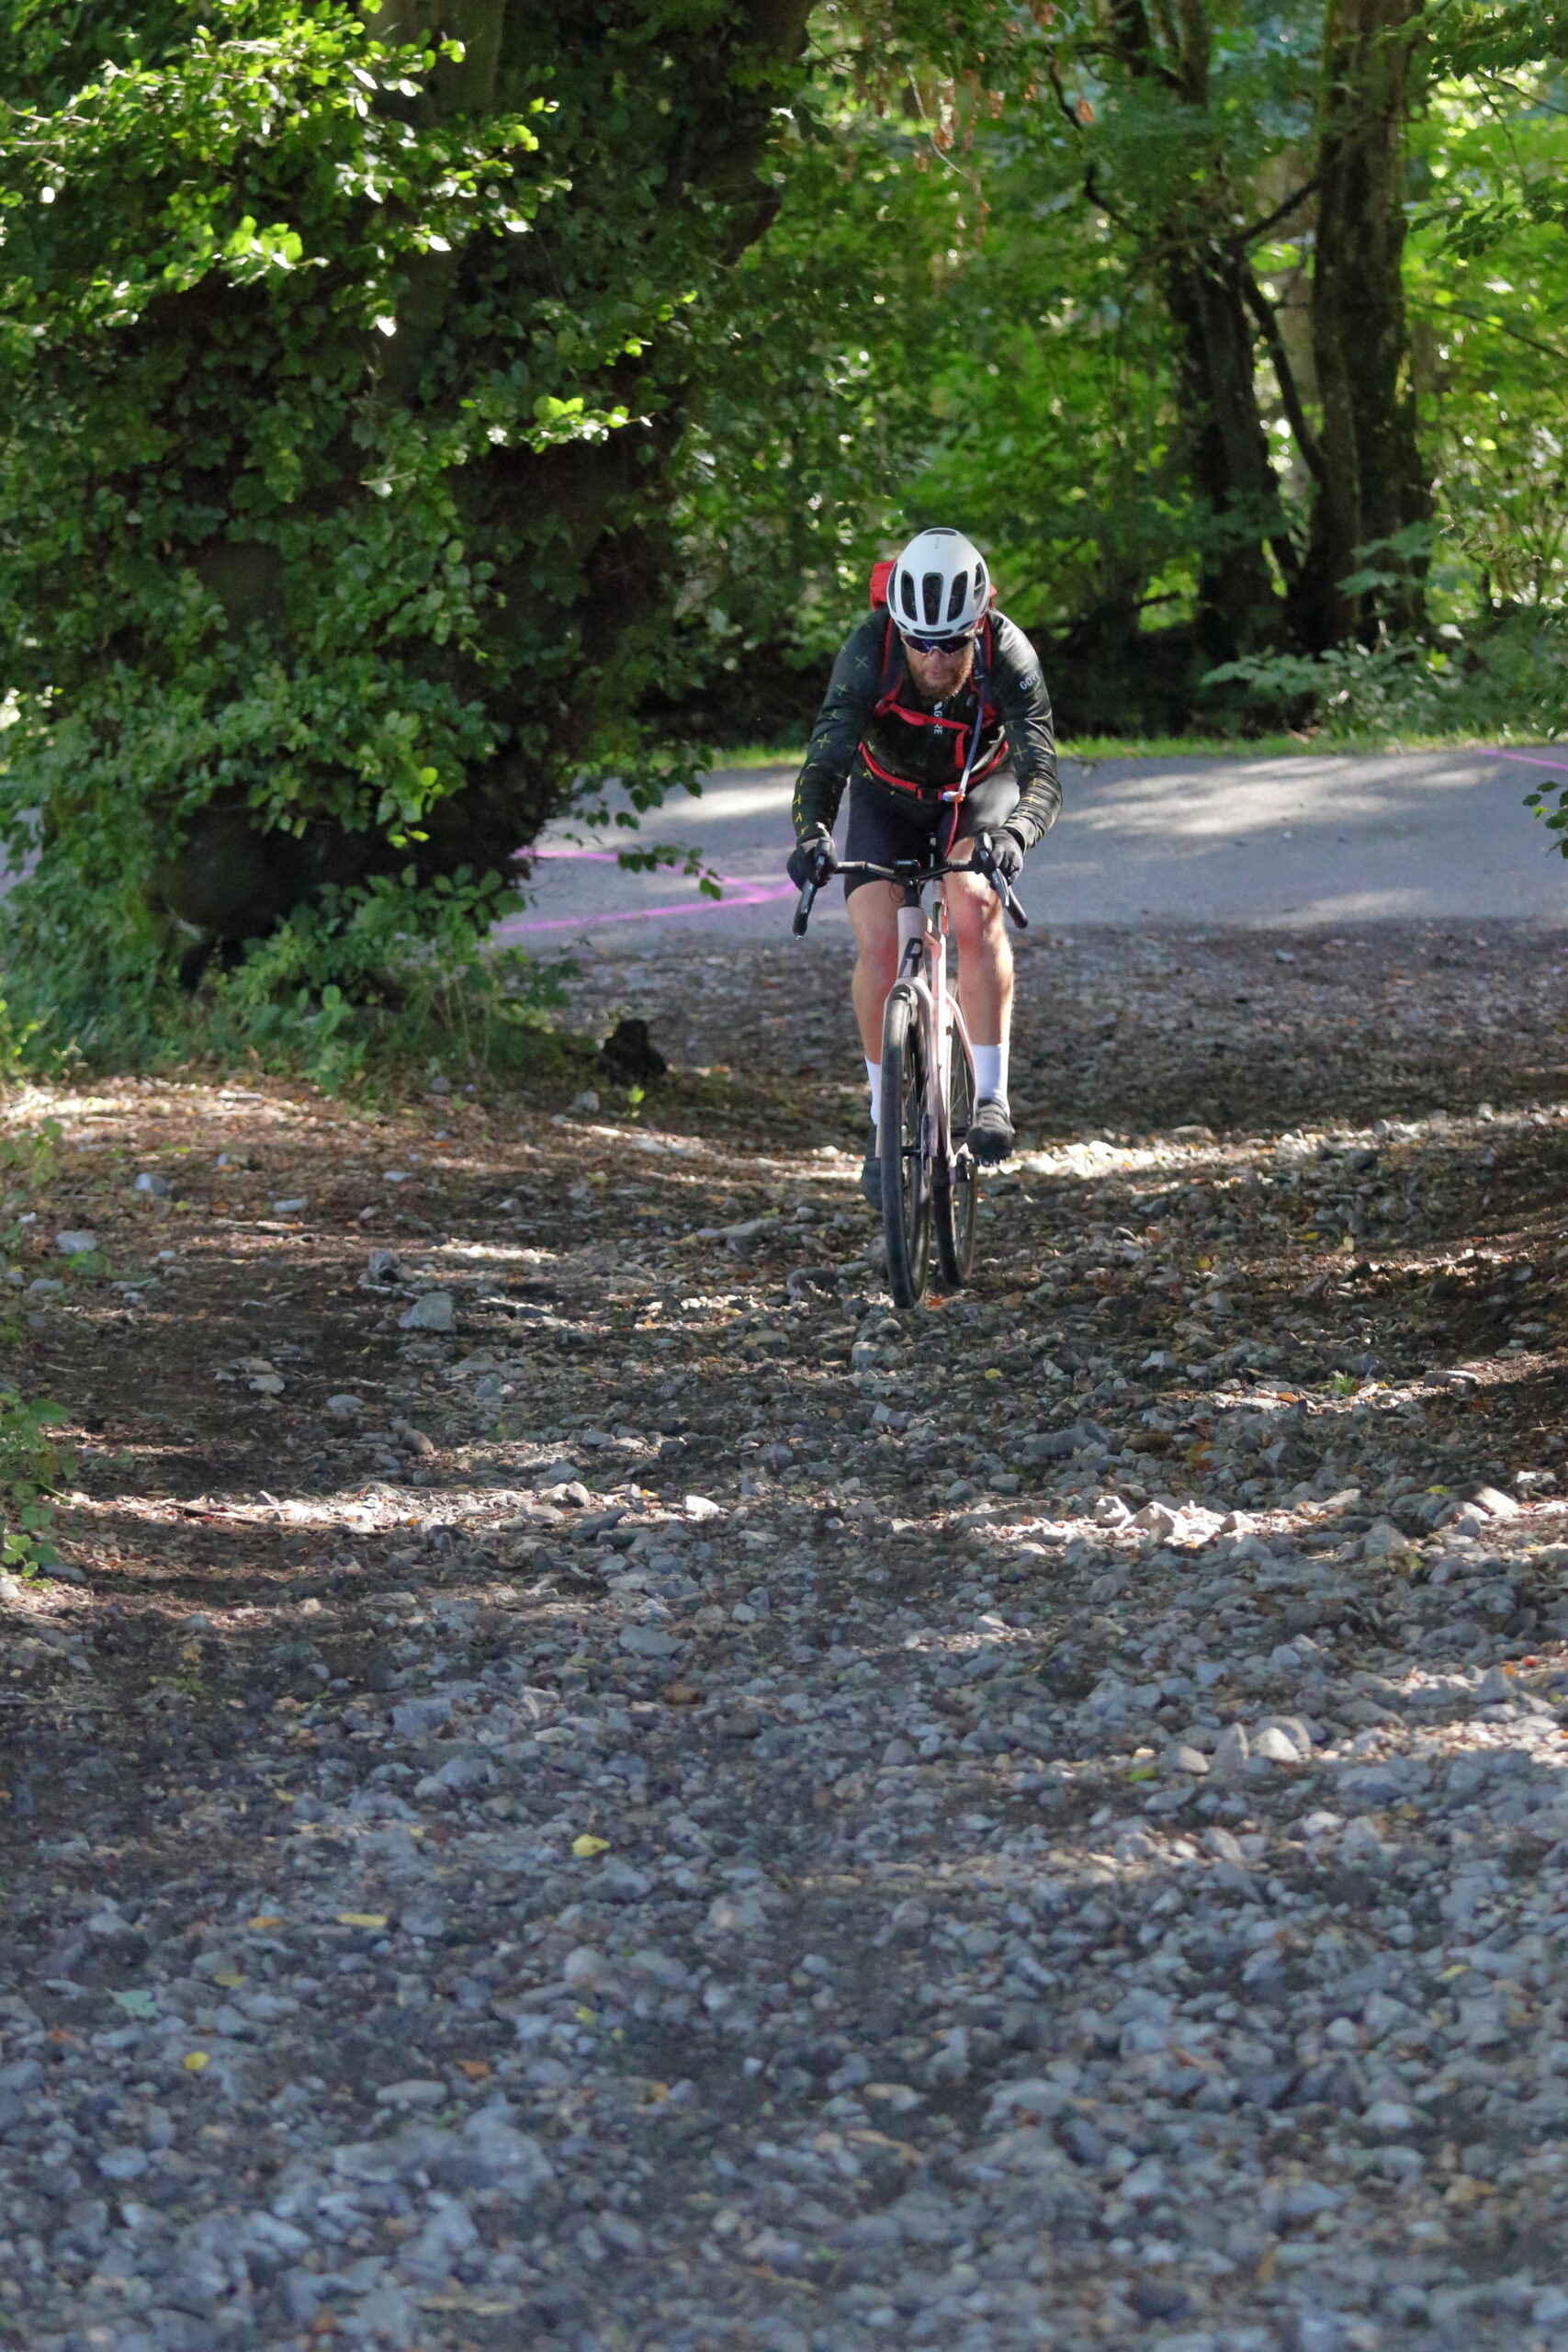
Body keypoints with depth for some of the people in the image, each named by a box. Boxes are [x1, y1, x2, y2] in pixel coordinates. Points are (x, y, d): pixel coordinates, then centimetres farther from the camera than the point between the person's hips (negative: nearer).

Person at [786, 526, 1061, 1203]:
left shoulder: (1008, 656, -33)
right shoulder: (870, 650, -34)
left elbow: (1042, 777, -41)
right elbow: (826, 757, -42)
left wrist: (1014, 833, -63)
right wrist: (812, 833, -62)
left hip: (977, 793, -1)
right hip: (886, 797, 1)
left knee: (977, 913, -28)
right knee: (878, 944, -16)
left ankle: (991, 1096, -19)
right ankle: (886, 1121, 0)